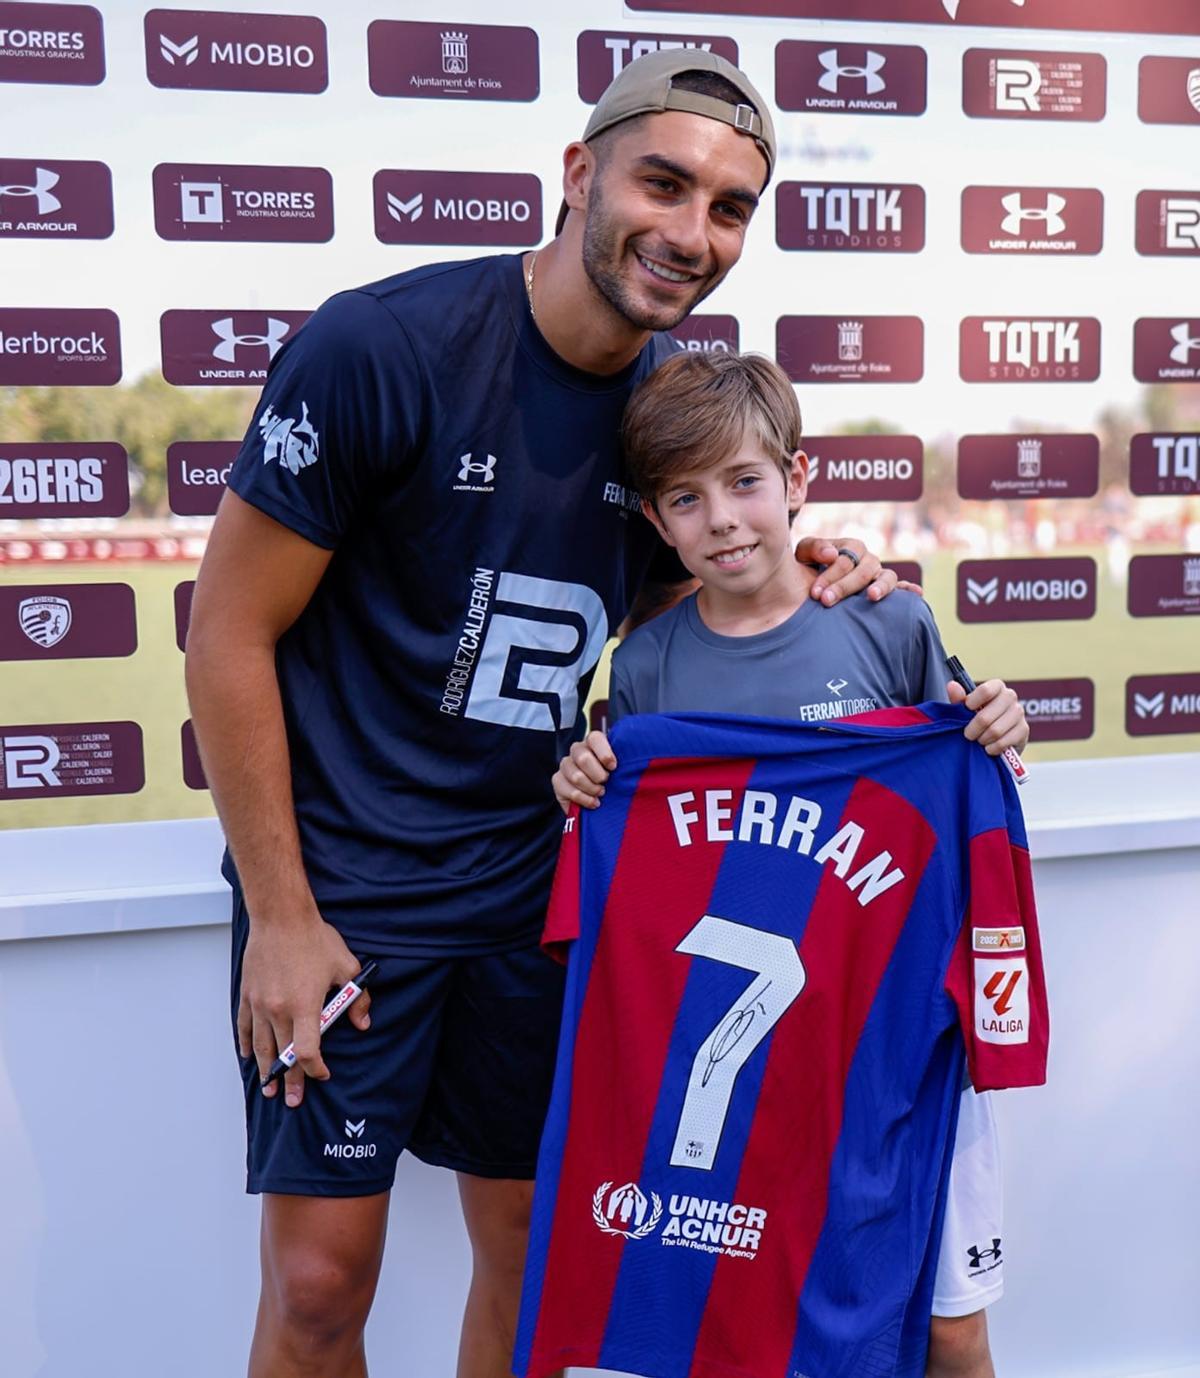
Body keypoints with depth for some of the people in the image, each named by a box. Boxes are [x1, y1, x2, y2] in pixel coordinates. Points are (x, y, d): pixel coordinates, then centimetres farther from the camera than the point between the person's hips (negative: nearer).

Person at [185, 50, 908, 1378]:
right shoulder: (380, 346, -17)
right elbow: (230, 631, -13)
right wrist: (280, 915, -12)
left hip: (535, 874, 5)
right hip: (344, 877, -4)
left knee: (532, 1240, 14)